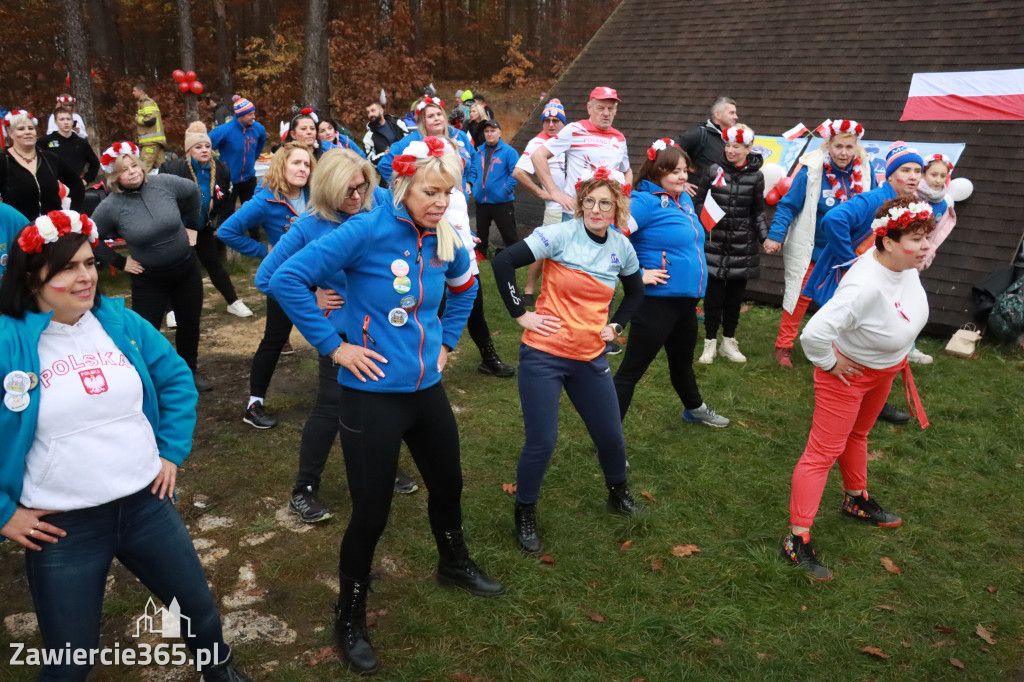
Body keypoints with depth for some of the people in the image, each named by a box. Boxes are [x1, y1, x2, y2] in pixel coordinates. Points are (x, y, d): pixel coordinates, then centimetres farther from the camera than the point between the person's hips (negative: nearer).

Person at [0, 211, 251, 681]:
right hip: (62, 527, -4)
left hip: (146, 503, 4)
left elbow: (177, 380, 11)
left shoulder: (122, 322, -1)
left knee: (199, 608, 20)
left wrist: (172, 450, 5)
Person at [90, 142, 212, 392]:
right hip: (149, 279, -2)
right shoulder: (110, 207, -16)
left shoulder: (165, 183, -11)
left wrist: (192, 226, 10)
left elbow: (193, 192, 8)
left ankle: (190, 370, 36)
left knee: (190, 323, 15)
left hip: (187, 269, 3)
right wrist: (119, 262, -5)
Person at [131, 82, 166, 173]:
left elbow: (151, 119, -20)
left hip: (151, 141, -10)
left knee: (143, 168, -15)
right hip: (155, 141, 10)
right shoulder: (144, 102, 25)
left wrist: (137, 118, -5)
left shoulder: (147, 102, -7)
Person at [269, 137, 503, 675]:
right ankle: (350, 620, 28)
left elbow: (465, 287, 23)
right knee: (371, 513, 3)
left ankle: (454, 564, 53)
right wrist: (333, 346, -18)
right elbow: (288, 279, -20)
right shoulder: (367, 231, -18)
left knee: (448, 483, 23)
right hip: (372, 394, -6)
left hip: (427, 389, 6)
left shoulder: (444, 241, 1)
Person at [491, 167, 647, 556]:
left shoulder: (622, 247, 2)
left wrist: (616, 325, 10)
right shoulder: (560, 235, -14)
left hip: (590, 358, 5)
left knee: (610, 434, 13)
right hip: (544, 356, -5)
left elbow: (635, 291, 21)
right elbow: (503, 262, -18)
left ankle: (618, 493, 43)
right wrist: (520, 314, -15)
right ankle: (525, 514, 21)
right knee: (542, 442, -3)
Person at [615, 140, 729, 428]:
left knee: (682, 360, 29)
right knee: (632, 369, -2)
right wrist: (638, 273, -21)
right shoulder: (645, 201, -16)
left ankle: (694, 409, 51)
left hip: (686, 299, 9)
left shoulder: (684, 199, 10)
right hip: (657, 301, -9)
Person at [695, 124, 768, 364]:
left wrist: (766, 237, -2)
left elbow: (758, 212, 7)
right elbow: (698, 202, 4)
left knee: (735, 296, 9)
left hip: (742, 247, 1)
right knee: (713, 295, 1)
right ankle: (710, 342, 14)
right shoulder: (714, 171, -1)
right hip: (715, 245, -1)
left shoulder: (755, 176, 1)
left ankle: (729, 342, 23)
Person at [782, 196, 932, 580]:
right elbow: (813, 333, -48)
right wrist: (830, 363, -27)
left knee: (858, 434, 28)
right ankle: (797, 540, 3)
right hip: (848, 372, -9)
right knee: (824, 452, -4)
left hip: (885, 367, 9)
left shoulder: (905, 263, -13)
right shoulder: (865, 286, -40)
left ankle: (856, 500, 51)